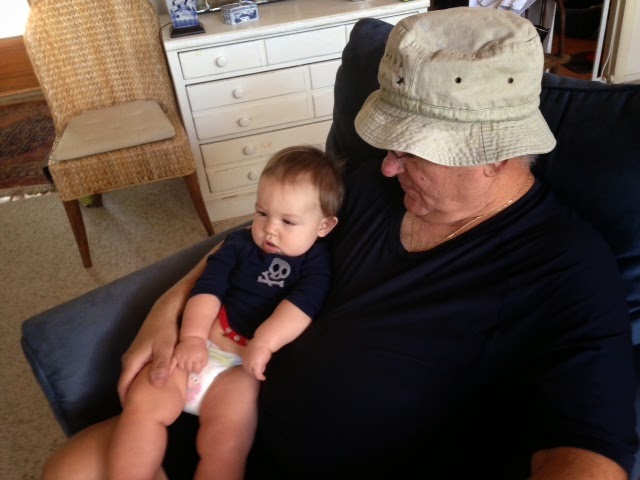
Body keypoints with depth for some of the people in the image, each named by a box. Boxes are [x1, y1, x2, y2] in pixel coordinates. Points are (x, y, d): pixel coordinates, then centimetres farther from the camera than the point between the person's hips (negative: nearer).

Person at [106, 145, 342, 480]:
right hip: (200, 346, 4)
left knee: (225, 449, -22)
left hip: (246, 367, -4)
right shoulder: (240, 243, 12)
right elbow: (207, 288, 4)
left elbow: (302, 304, -15)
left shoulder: (315, 262, 2)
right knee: (143, 401, -16)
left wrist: (263, 342, -28)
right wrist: (192, 337, -11)